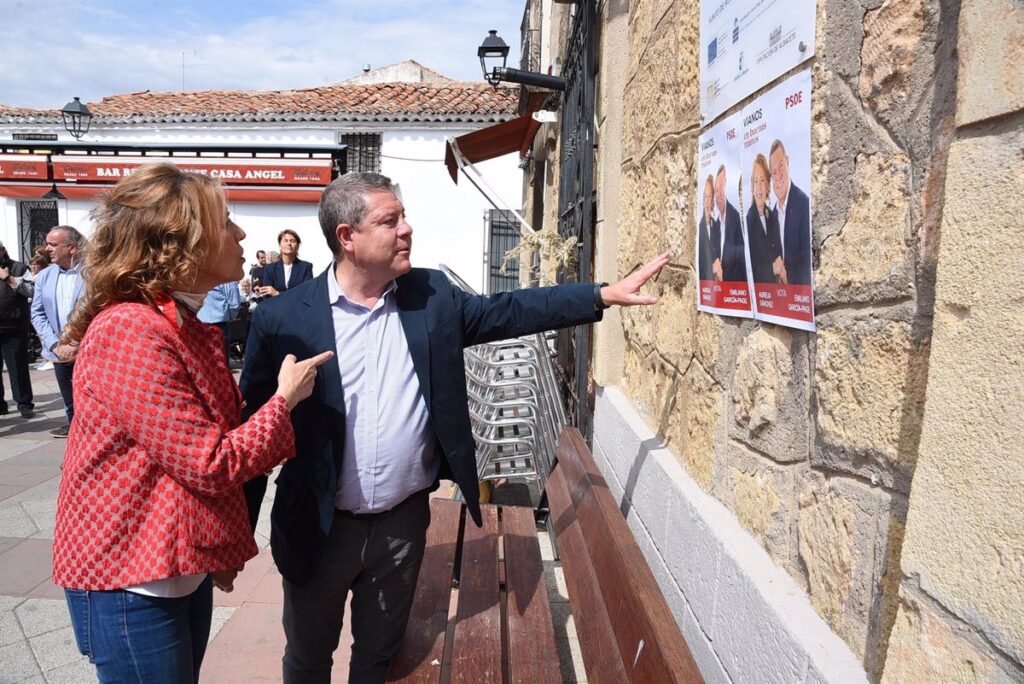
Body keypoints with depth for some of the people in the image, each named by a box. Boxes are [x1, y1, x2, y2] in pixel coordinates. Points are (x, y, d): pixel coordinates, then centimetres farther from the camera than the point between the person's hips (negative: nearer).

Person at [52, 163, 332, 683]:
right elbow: (211, 464, -25)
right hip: (131, 583, -8)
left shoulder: (186, 326, 7)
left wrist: (219, 554, 19)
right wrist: (286, 398, -12)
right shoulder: (130, 332, -24)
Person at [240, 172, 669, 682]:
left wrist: (605, 295, -2)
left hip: (406, 522, 2)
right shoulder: (282, 318, -13)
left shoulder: (432, 296, -3)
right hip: (319, 528, -2)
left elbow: (507, 311, 3)